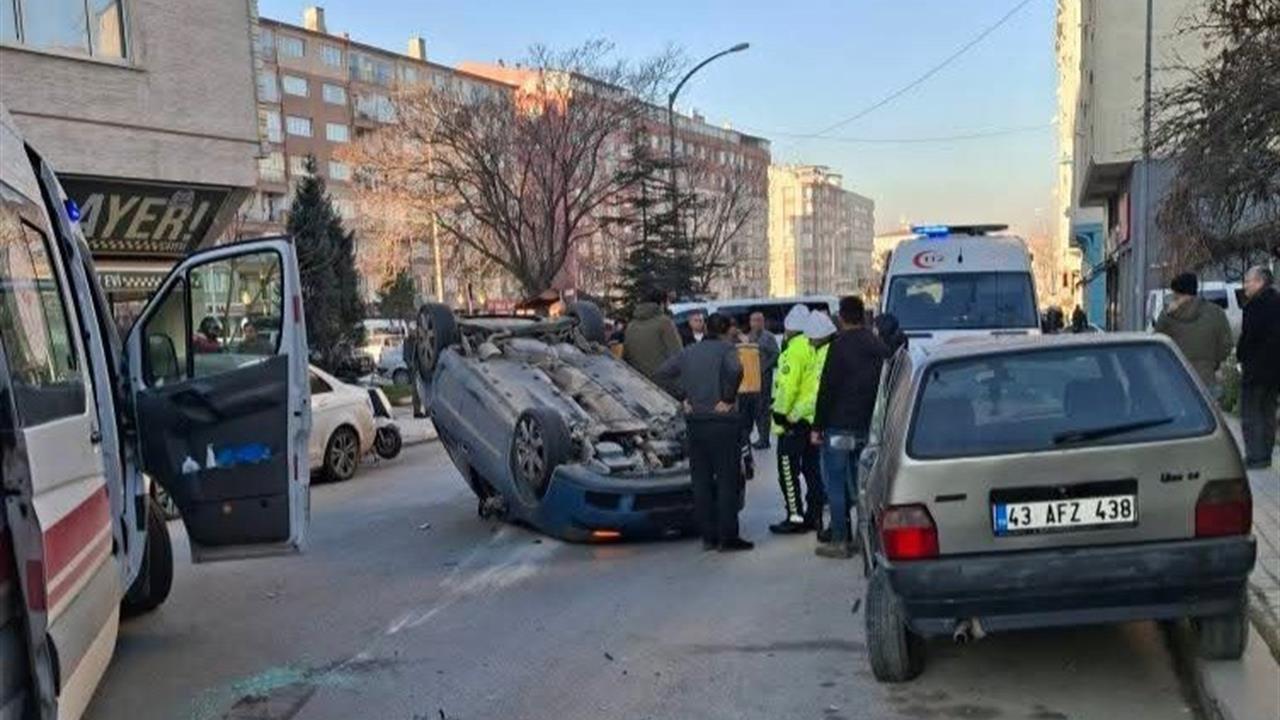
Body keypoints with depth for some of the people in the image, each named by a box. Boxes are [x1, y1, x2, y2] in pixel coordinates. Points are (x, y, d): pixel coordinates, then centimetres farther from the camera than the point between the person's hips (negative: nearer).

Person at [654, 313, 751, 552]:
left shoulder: (689, 351, 11)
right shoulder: (726, 349, -6)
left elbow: (663, 373, 9)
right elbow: (735, 370, -26)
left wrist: (683, 397, 8)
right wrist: (728, 399, -15)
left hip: (695, 422, 5)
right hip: (722, 422, -5)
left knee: (701, 480, 9)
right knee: (727, 479, 1)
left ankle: (708, 536, 14)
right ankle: (728, 537, 2)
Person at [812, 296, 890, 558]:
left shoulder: (840, 344, -11)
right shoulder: (879, 346, 11)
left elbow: (827, 388, -14)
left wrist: (817, 426, -10)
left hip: (840, 426, -7)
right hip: (870, 426, 7)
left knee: (835, 484, -1)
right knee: (859, 482, 15)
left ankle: (839, 541, 0)